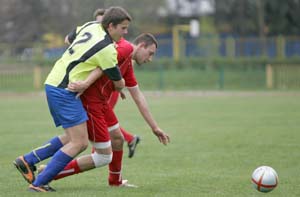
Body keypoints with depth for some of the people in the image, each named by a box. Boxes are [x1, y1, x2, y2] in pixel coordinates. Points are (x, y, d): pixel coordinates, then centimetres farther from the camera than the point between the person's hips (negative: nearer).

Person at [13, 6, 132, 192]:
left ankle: (27, 161, 15)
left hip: (54, 82, 10)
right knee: (79, 143, -9)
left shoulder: (91, 26, 9)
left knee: (73, 139, 15)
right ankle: (38, 184, -9)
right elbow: (118, 84, -2)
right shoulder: (107, 50, -15)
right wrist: (121, 86, 22)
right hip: (64, 91, -10)